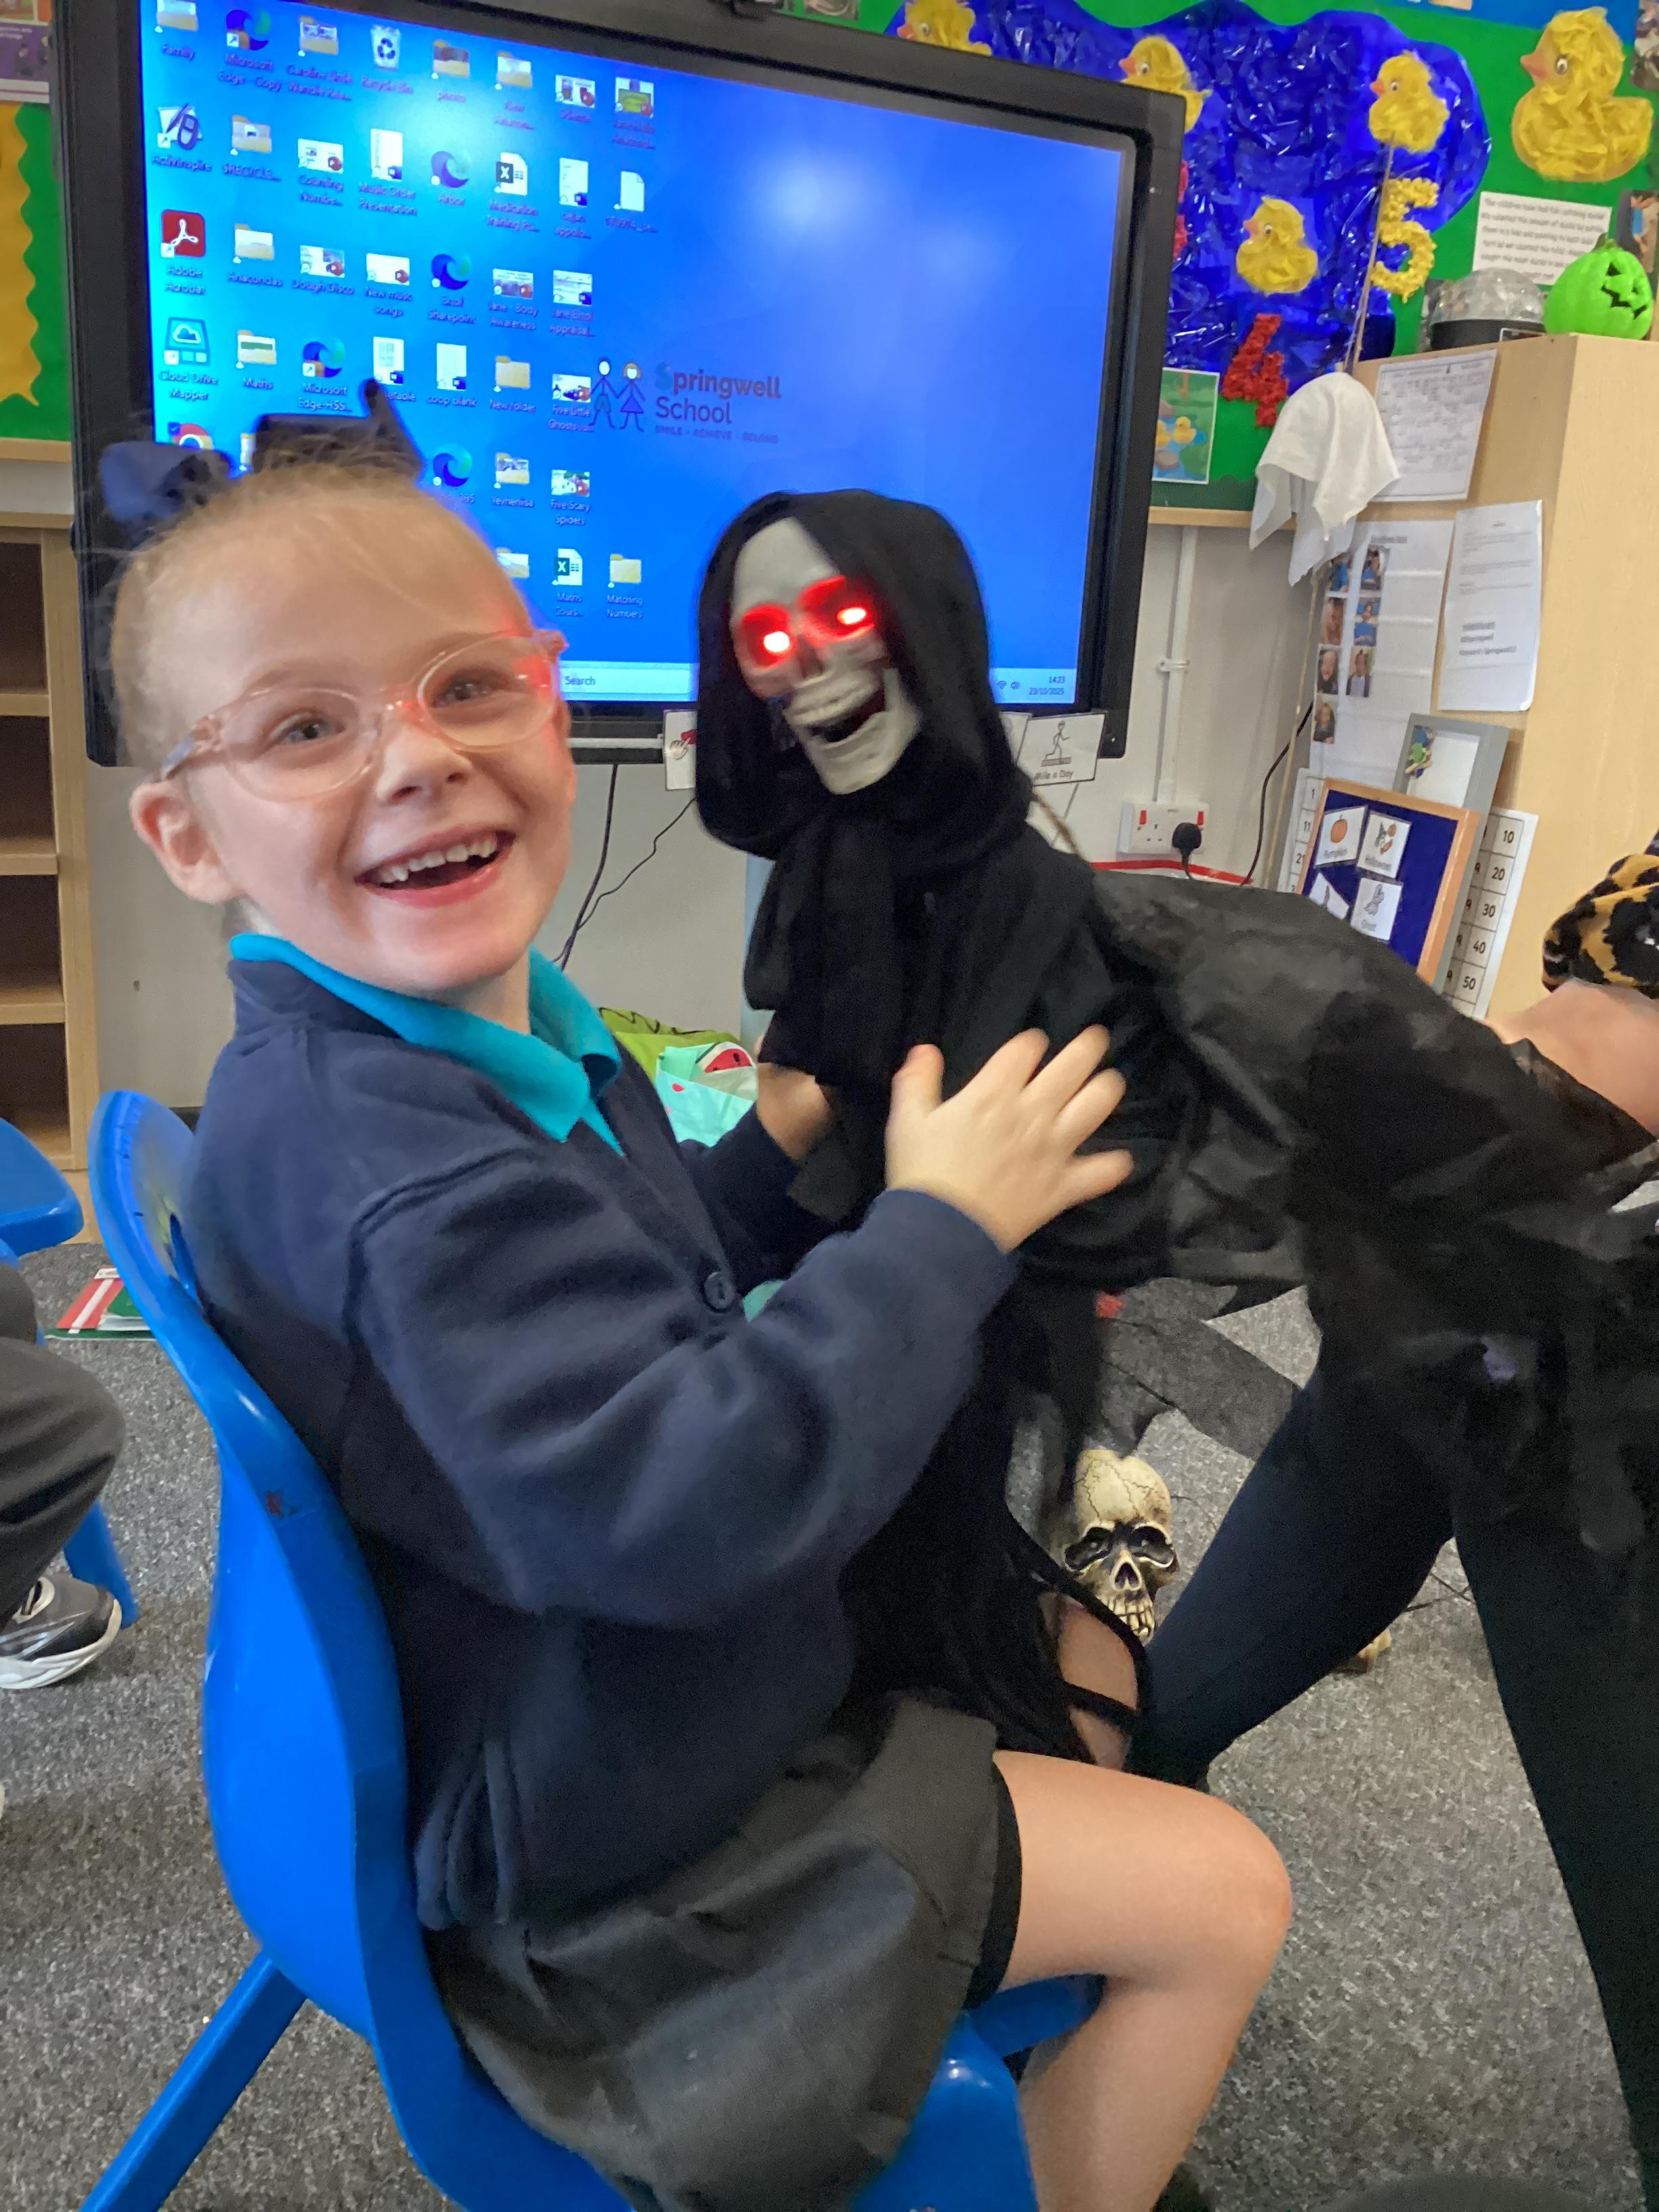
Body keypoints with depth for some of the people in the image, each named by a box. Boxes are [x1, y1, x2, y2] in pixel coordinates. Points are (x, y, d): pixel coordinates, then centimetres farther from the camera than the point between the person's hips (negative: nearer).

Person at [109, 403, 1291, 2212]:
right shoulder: (372, 1146, -33)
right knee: (1222, 1894, -1)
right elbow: (672, 1504, -40)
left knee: (1078, 1610, 24)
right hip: (611, 1864, -9)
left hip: (614, 1709, 10)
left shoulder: (506, 1039, 1)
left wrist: (779, 1159, -2)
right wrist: (937, 1228, -29)